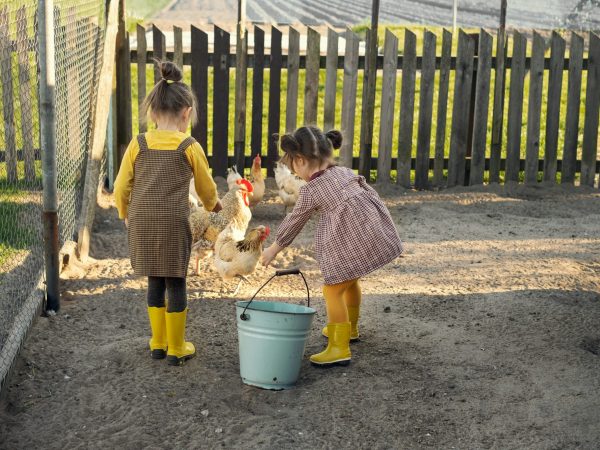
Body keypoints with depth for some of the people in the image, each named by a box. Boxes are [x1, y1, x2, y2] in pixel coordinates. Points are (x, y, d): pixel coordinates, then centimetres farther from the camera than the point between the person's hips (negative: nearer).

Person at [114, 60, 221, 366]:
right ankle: (175, 349, 15)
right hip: (174, 224, -3)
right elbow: (206, 187, 11)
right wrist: (213, 204, 33)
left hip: (142, 224, 3)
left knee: (155, 282, 15)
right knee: (176, 284, 7)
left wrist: (126, 214, 24)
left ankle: (158, 344, 25)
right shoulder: (190, 147, -3)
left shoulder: (138, 144, 2)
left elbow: (120, 187, 6)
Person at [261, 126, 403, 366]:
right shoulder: (345, 172, 13)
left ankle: (339, 347, -3)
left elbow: (294, 222, 6)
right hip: (378, 233, 9)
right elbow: (370, 193, 15)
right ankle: (349, 327, 47)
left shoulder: (310, 191, -5)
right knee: (350, 280, 28)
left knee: (333, 289, -2)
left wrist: (274, 249, 20)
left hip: (353, 243, -9)